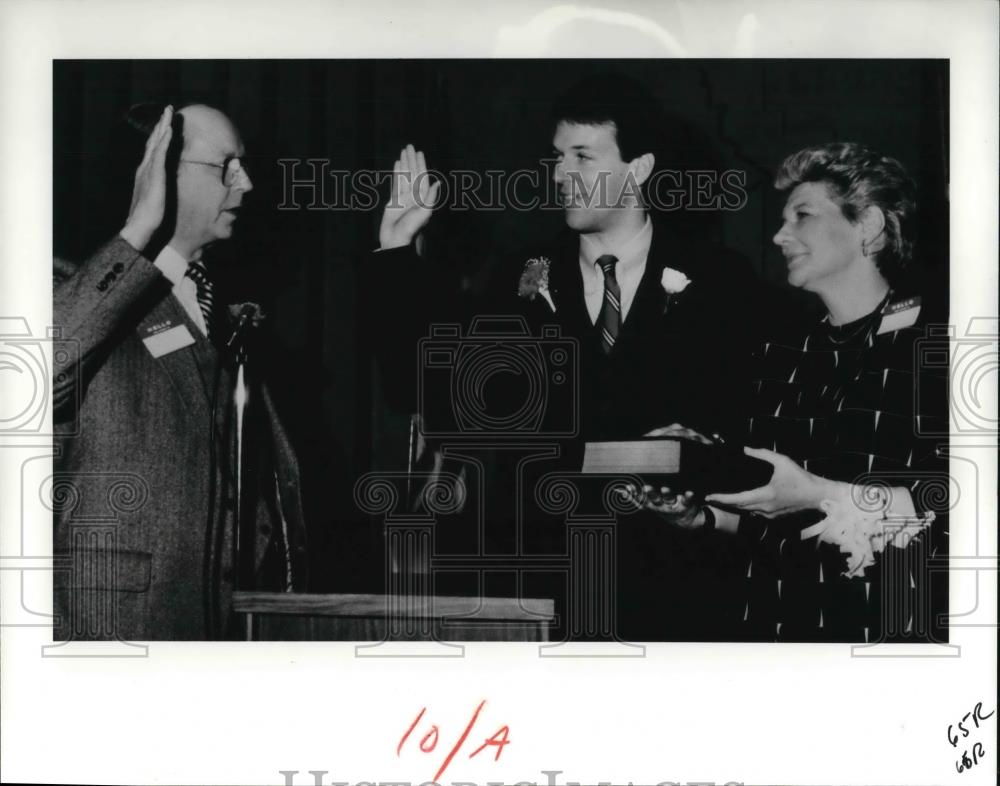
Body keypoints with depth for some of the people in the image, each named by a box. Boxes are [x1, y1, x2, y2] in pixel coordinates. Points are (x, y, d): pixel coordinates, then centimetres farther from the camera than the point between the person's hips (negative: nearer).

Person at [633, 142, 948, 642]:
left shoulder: (934, 350, -8)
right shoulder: (781, 356, 10)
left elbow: (947, 506, -18)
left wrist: (820, 496, -19)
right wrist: (703, 514, -2)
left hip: (894, 630, -5)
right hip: (774, 623, 5)